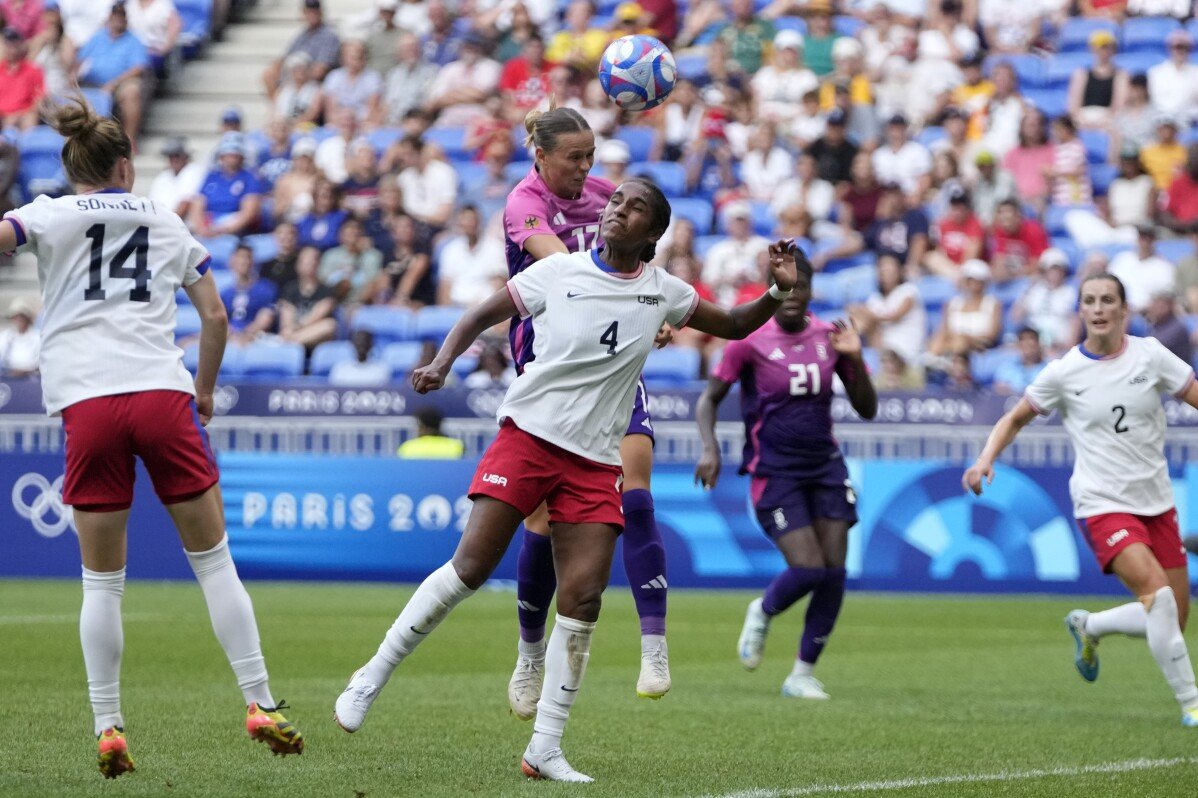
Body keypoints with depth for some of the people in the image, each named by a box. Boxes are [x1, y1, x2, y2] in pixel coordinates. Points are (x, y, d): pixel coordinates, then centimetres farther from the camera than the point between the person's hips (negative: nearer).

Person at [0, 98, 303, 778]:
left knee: (102, 579, 6)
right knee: (213, 557, 9)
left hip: (86, 403, -1)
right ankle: (260, 704, 7)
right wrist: (205, 389, 31)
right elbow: (215, 318, 17)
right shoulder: (166, 224, 17)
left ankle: (108, 730, 2)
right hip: (164, 393, 1)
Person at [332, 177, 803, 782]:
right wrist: (441, 364, -10)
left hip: (594, 462, 3)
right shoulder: (559, 271, 0)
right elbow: (480, 317, 7)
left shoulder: (662, 292, 8)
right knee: (469, 568, -13)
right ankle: (371, 678, 4)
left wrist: (777, 292, 3)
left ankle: (544, 750, 0)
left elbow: (734, 325, 21)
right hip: (528, 434, -3)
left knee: (583, 598, -8)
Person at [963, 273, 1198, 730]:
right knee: (1157, 594, -25)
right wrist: (987, 458, -6)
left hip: (1156, 502, 4)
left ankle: (1088, 627, 33)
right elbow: (1017, 418, 10)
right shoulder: (1064, 373, -3)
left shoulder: (1150, 356, 0)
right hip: (1102, 505, -4)